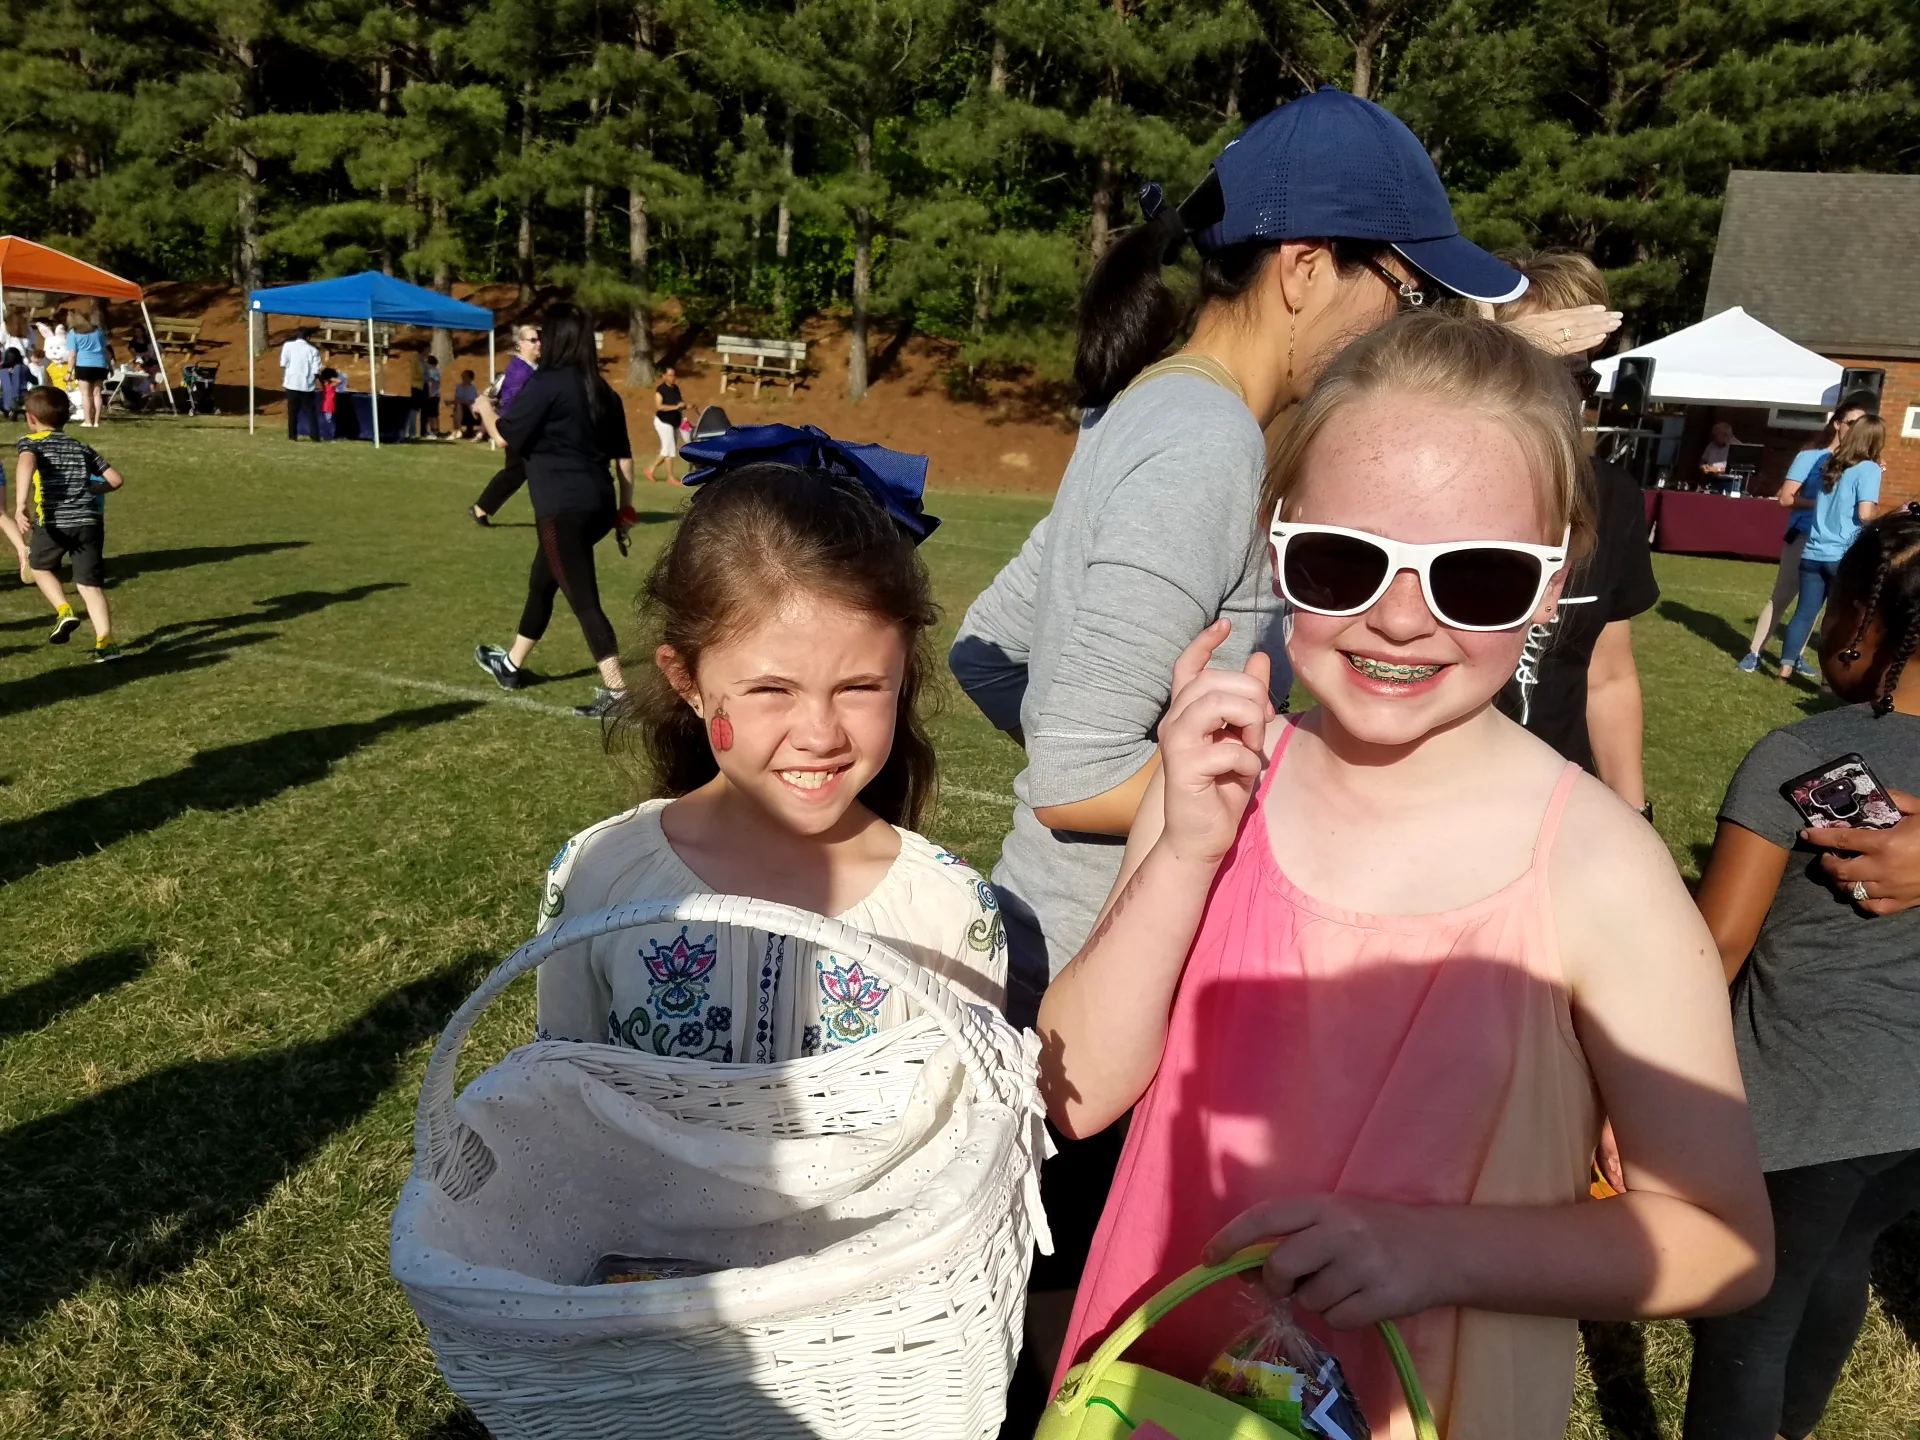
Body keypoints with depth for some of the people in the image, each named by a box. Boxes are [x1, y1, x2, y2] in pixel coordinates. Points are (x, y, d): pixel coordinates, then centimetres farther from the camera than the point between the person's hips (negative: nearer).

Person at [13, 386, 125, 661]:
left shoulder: (31, 442, 7)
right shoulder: (82, 448, 20)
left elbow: (26, 464, -17)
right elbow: (115, 479, 16)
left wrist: (20, 503, -26)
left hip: (54, 522, -3)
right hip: (89, 521, 3)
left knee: (40, 566, 26)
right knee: (90, 584, 6)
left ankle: (64, 612, 7)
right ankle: (105, 642, -6)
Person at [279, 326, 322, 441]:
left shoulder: (288, 345, 1)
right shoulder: (312, 350, 0)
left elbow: (283, 365, -2)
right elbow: (316, 371, -4)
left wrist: (283, 380, 11)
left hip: (292, 383, 0)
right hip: (307, 385, 0)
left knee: (292, 411, 7)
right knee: (310, 411, 7)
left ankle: (292, 435, 6)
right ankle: (315, 436, 4)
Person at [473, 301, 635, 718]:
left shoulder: (545, 383, -10)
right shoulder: (602, 390, 12)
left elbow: (507, 438, -6)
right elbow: (624, 454, 14)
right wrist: (625, 507, 21)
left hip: (563, 508, -8)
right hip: (597, 505, 9)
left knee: (583, 598, -7)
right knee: (541, 581, 23)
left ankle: (615, 690, -9)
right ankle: (511, 665, 38)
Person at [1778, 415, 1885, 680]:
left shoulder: (1830, 462, 10)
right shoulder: (1868, 469, -8)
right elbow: (1865, 513, -18)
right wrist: (1876, 509, 4)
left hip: (1813, 553, 5)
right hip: (1844, 556, -5)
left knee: (1804, 611, 9)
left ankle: (1786, 667, 8)